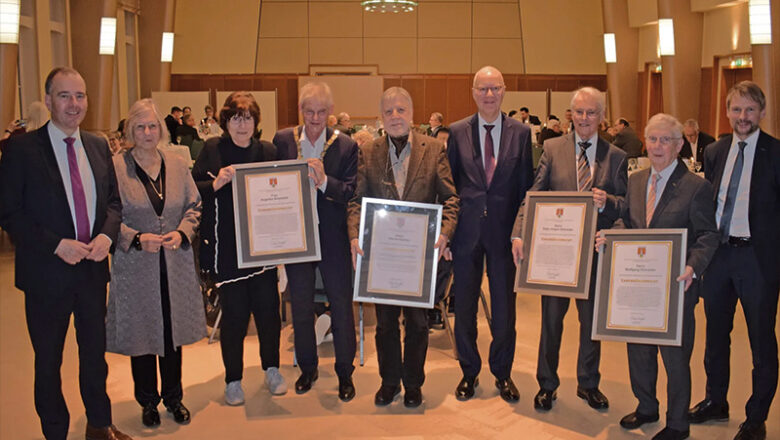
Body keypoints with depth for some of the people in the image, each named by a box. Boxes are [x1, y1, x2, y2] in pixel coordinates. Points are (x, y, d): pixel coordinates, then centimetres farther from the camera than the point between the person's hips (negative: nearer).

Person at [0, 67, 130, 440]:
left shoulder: (98, 147, 4)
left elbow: (113, 201, 10)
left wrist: (107, 234, -9)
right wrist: (57, 245, -20)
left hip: (93, 269, 4)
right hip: (47, 273, -4)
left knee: (95, 353, 19)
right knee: (48, 363, 12)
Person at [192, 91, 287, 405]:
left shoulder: (267, 151, 6)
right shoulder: (212, 149, 0)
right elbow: (194, 191, -3)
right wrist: (215, 183, -20)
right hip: (226, 247, -2)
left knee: (268, 307, 5)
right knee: (234, 313, 3)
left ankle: (271, 369, 28)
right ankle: (233, 380, 20)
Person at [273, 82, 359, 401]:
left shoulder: (345, 146, -6)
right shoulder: (283, 141, 0)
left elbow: (351, 192, -14)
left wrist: (323, 181, -29)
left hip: (333, 239, -2)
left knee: (341, 306, 5)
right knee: (300, 306, 15)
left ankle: (345, 373, 21)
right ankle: (307, 368, 33)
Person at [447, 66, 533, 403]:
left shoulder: (521, 133, 1)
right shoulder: (457, 132, 2)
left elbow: (526, 186, 2)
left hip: (504, 231, 0)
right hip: (467, 230, 1)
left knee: (504, 306, 9)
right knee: (464, 305, 10)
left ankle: (502, 373, 27)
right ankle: (469, 372, 27)